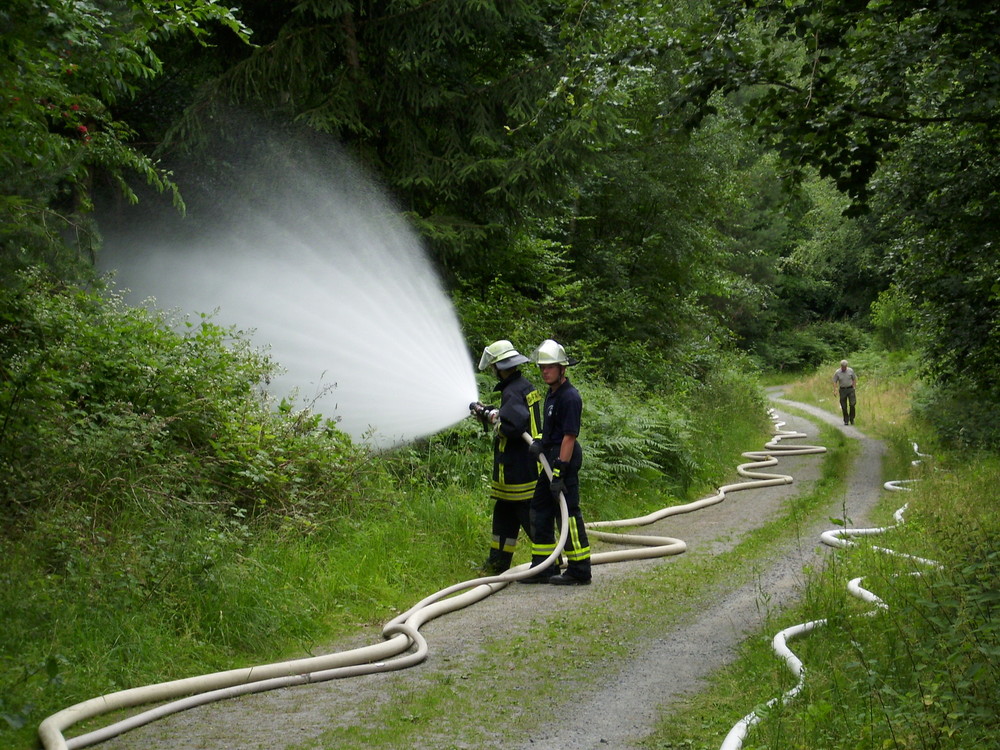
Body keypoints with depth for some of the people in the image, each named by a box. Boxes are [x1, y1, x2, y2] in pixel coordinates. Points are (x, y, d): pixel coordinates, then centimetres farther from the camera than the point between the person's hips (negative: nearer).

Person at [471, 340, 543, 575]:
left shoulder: (512, 392, -19)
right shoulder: (526, 387, 12)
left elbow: (514, 425, -31)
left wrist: (493, 417, -15)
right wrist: (488, 412, 22)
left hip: (517, 466, -10)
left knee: (529, 515, -5)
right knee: (503, 513, 17)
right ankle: (497, 563, 24)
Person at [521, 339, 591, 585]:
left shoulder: (569, 397, -16)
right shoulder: (552, 393, 15)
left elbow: (569, 436, -20)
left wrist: (559, 472, -23)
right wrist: (540, 443, 5)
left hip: (565, 458, -10)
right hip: (551, 457, 10)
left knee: (568, 513, -6)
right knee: (540, 510, 12)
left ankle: (579, 571, 1)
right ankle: (544, 567, 20)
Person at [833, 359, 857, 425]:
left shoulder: (850, 370, -2)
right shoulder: (837, 372, -5)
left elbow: (854, 379, 10)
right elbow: (834, 382, -2)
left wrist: (854, 387, 4)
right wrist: (835, 391, -12)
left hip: (850, 389, 0)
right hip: (842, 390, 0)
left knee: (852, 404, -9)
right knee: (844, 406, 1)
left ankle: (851, 419, 7)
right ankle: (846, 421, 11)